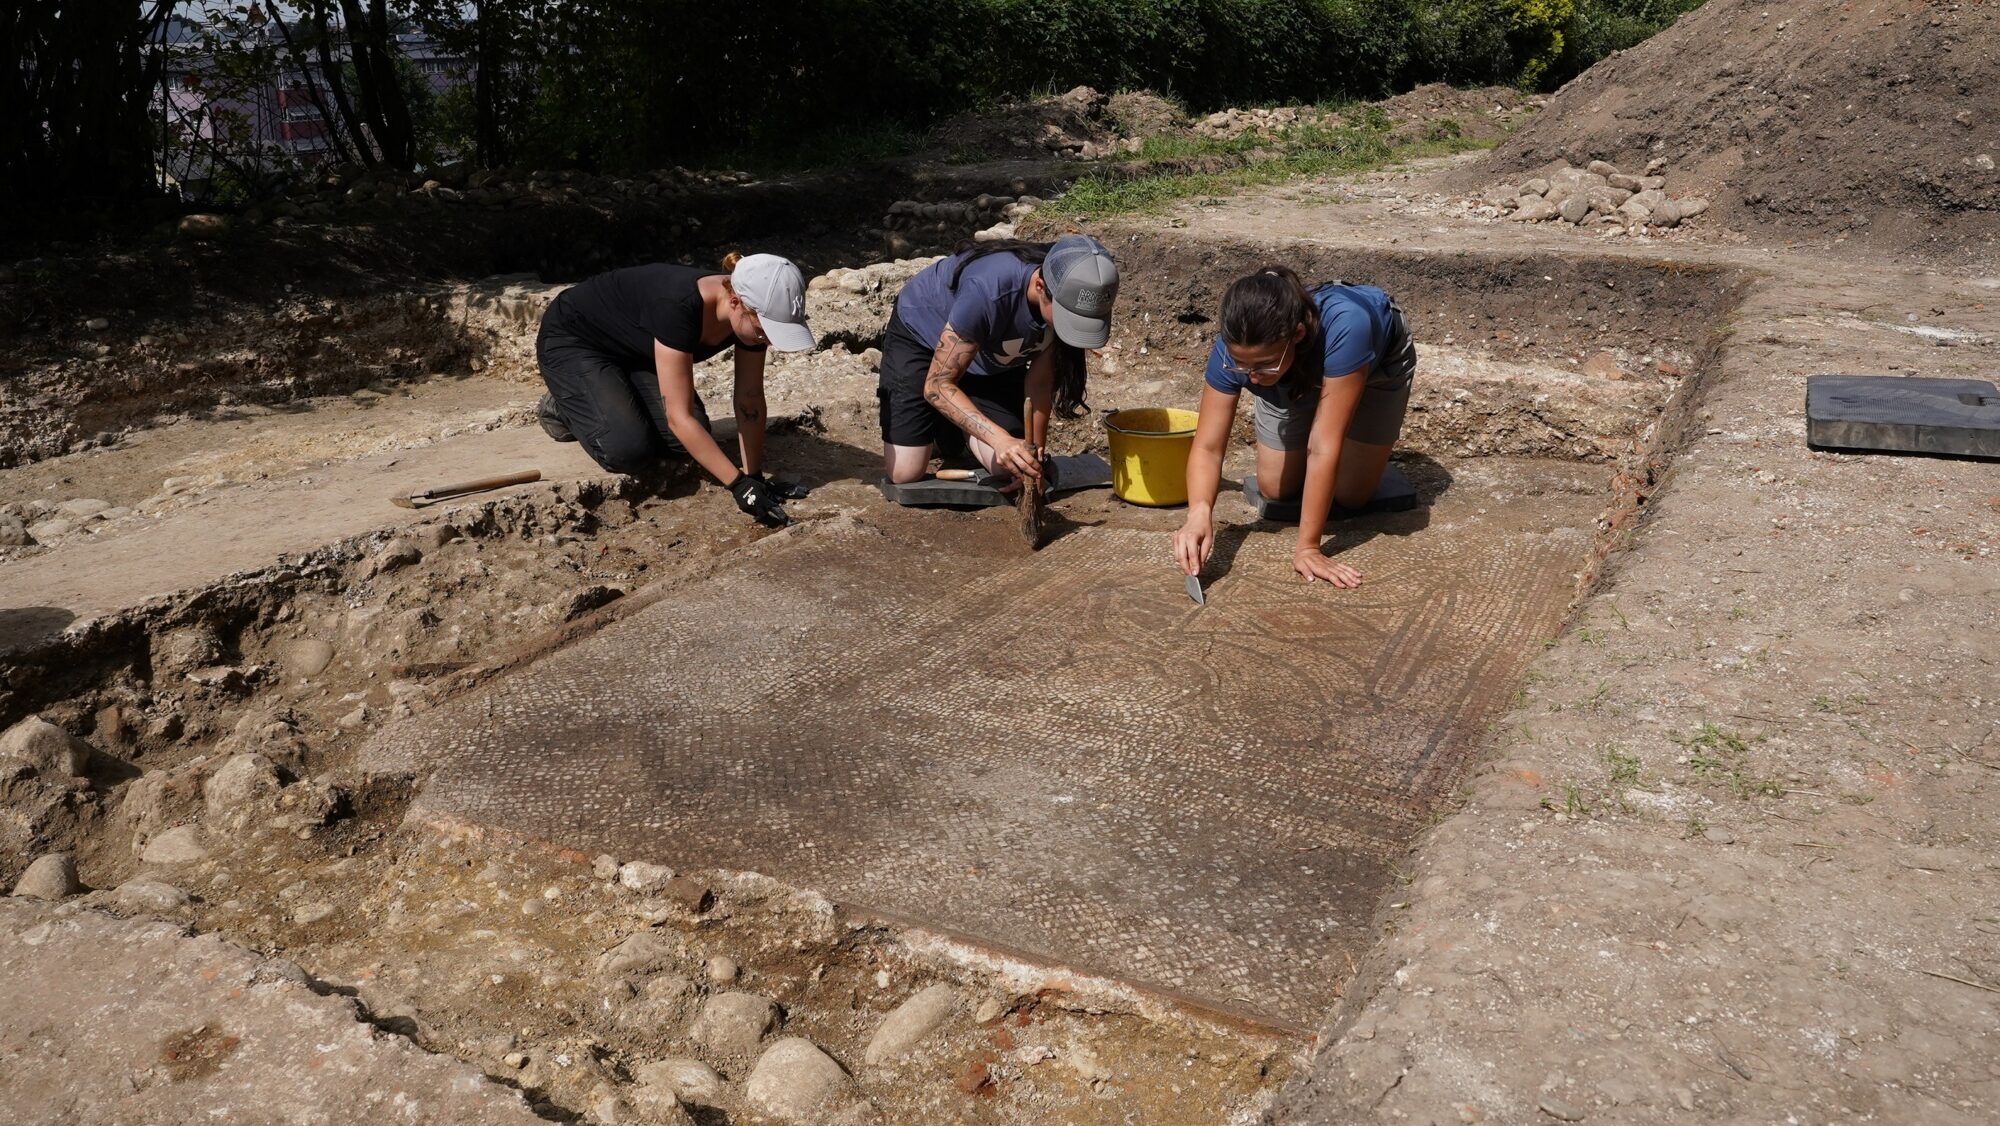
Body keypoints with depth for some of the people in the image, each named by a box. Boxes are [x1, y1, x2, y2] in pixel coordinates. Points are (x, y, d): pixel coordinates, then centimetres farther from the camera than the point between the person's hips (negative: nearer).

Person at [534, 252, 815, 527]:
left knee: (692, 440, -12)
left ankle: (618, 403, 14)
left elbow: (750, 399, -11)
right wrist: (739, 485, -42)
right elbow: (679, 416, -41)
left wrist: (755, 477, -13)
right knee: (629, 450, -24)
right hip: (571, 342, -6)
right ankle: (563, 408, 5)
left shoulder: (752, 312, -21)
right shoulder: (678, 307, -41)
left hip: (632, 350, 7)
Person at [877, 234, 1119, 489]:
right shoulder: (987, 292, -43)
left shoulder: (1069, 301, -27)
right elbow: (937, 386, -35)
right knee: (905, 473, -13)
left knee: (1007, 467, -8)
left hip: (991, 353, 5)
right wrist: (1000, 439, -47)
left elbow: (1040, 381, -15)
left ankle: (959, 430, 22)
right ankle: (941, 424, 19)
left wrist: (1035, 453, -24)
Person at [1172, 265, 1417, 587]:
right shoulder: (1233, 350, -38)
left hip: (1379, 359, -2)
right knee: (1276, 490, 2)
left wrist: (1308, 547, -44)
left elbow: (1324, 448, -47)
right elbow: (1208, 447, -35)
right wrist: (1199, 513, -55)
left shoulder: (1344, 328, -49)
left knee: (1350, 495, -4)